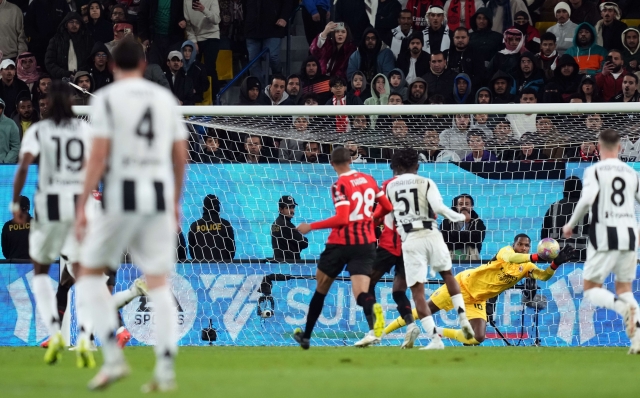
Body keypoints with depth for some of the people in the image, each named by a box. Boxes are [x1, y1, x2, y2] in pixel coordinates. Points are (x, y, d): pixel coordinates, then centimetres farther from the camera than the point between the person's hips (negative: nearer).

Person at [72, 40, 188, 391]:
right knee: (159, 283, 5)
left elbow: (98, 155, -9)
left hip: (121, 195, -4)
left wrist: (81, 207, -7)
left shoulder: (107, 98, -2)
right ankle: (165, 370, -4)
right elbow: (180, 155, 14)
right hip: (160, 197, 4)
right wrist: (176, 202, 26)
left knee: (89, 273, 8)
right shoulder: (166, 98, 12)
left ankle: (113, 356, -7)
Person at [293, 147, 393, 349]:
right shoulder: (369, 179, 7)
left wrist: (311, 226, -12)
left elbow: (342, 219, -19)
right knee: (361, 292, -7)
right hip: (366, 243, 4)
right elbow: (387, 207, 15)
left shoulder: (340, 185, -11)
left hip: (341, 242, -4)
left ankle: (306, 335, 28)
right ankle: (372, 308, -46)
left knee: (321, 287, 17)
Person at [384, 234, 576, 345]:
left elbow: (544, 276, -18)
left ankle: (440, 332, 13)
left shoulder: (527, 267, -3)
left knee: (478, 338, -9)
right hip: (464, 284, -5)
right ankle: (384, 330, 13)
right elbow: (510, 258, -43)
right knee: (426, 309, -1)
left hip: (477, 299, 5)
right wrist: (536, 257, -54)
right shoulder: (506, 251, -18)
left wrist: (556, 263, -35)